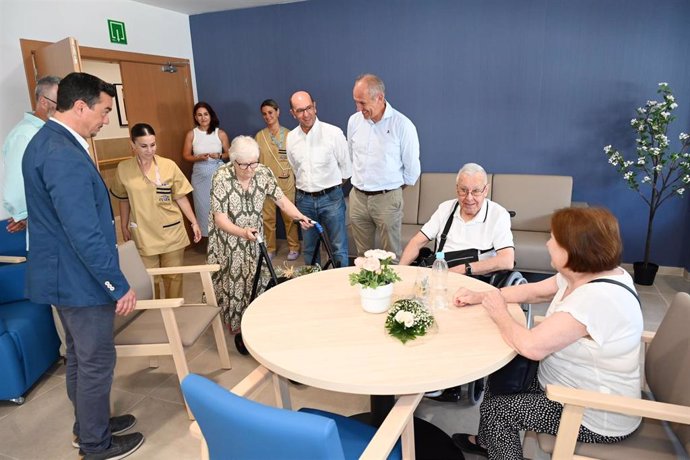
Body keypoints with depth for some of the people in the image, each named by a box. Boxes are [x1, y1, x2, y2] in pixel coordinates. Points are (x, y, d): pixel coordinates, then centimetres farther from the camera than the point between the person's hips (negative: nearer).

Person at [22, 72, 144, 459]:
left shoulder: (45, 140, 8)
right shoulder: (65, 156, -26)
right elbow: (85, 234, -28)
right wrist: (120, 285, -21)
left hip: (64, 272, 10)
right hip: (79, 277, -10)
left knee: (80, 355, 23)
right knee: (97, 361, 7)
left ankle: (88, 425, 41)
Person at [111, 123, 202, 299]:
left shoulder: (169, 166, -8)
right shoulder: (123, 168, -4)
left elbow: (180, 197, -2)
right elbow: (124, 200, 8)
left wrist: (194, 223, -5)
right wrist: (124, 227, 10)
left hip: (172, 233, 0)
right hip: (143, 235, 1)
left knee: (174, 276, 12)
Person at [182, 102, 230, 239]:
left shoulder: (220, 133, -1)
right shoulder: (191, 134, 0)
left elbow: (229, 153, 6)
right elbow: (186, 155, 5)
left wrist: (219, 156, -14)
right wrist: (198, 157, -14)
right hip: (200, 175, 1)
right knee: (203, 205, 5)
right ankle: (207, 233, 19)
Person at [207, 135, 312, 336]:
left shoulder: (264, 173, -13)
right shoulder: (222, 177, -25)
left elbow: (281, 199, -10)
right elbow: (220, 219, -26)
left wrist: (299, 216, -30)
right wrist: (243, 232, -44)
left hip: (254, 238, 3)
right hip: (228, 240, -3)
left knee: (257, 279, 7)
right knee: (234, 281, 5)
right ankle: (237, 325, 26)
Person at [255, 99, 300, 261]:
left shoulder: (289, 135, -2)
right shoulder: (259, 136, 4)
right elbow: (255, 160, 8)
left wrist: (297, 179, -2)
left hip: (286, 183, -2)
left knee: (289, 216, 5)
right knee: (268, 217, 8)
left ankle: (293, 247, 20)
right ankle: (270, 249, 22)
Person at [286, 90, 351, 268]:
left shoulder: (334, 133, -11)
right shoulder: (291, 138, 3)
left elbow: (346, 167, -1)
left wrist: (331, 186, 7)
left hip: (331, 198, -4)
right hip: (304, 199, 4)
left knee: (339, 248, 2)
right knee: (309, 248, 15)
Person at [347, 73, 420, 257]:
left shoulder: (402, 125, -12)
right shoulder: (354, 120, 3)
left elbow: (412, 169, -4)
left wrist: (393, 187, 7)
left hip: (387, 199, -4)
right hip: (357, 197, 4)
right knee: (362, 254, 13)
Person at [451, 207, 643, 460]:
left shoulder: (596, 298, -35)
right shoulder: (584, 273, -5)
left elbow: (531, 346, -34)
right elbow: (533, 291, 8)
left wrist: (500, 314, -15)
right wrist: (479, 296, 1)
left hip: (596, 420, -9)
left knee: (496, 408, -5)